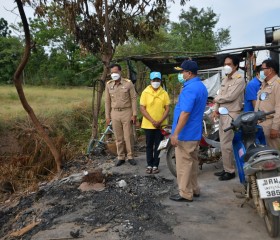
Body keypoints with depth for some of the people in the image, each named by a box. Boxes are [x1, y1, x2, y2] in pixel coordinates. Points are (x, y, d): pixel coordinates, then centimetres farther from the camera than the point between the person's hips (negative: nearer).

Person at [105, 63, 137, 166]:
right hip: (115, 113, 3)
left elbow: (133, 99, -4)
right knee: (118, 137, 9)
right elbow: (107, 101, 8)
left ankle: (130, 156, 17)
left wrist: (134, 114, -8)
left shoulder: (128, 83, -5)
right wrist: (107, 116, 5)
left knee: (128, 136, 3)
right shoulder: (108, 84, 4)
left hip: (127, 112, -3)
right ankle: (121, 157, 20)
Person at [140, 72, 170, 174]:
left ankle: (155, 165, 17)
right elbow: (142, 108, -7)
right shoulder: (145, 92, -3)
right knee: (149, 145, 9)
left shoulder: (164, 93, 1)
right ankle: (149, 165, 20)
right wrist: (152, 121, -14)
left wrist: (160, 121, -12)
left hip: (161, 125, 1)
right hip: (148, 124, -1)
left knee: (158, 145, 7)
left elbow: (167, 108, 0)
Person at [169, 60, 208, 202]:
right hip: (195, 132, 10)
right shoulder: (202, 86, 12)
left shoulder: (190, 88, -21)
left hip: (185, 133, -10)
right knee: (192, 161, 17)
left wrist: (175, 133, -24)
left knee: (183, 164, 0)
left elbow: (185, 113, -26)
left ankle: (185, 194, 9)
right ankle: (194, 189, 28)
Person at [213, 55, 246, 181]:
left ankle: (230, 171, 4)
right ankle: (226, 168, 23)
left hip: (232, 115, -9)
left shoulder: (239, 79, -11)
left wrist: (216, 99, -4)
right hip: (223, 114, 9)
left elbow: (230, 97, -20)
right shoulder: (225, 79, 17)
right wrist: (216, 109, -1)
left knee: (226, 144, -8)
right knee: (224, 143, 13)